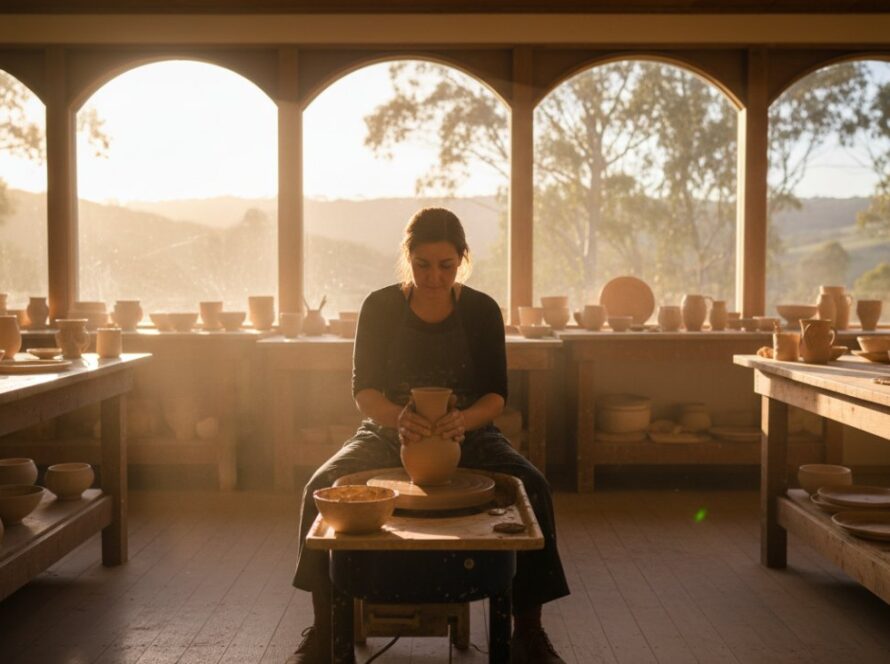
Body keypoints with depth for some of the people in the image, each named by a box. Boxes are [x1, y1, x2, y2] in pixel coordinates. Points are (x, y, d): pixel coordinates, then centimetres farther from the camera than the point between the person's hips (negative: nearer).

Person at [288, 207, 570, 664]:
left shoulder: (481, 310, -3)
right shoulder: (380, 307, -4)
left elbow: (496, 396, -6)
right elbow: (363, 391, -8)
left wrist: (463, 420, -31)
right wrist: (398, 417, -32)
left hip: (467, 436, 0)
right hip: (388, 435, 0)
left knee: (533, 488, -28)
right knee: (322, 487, -28)